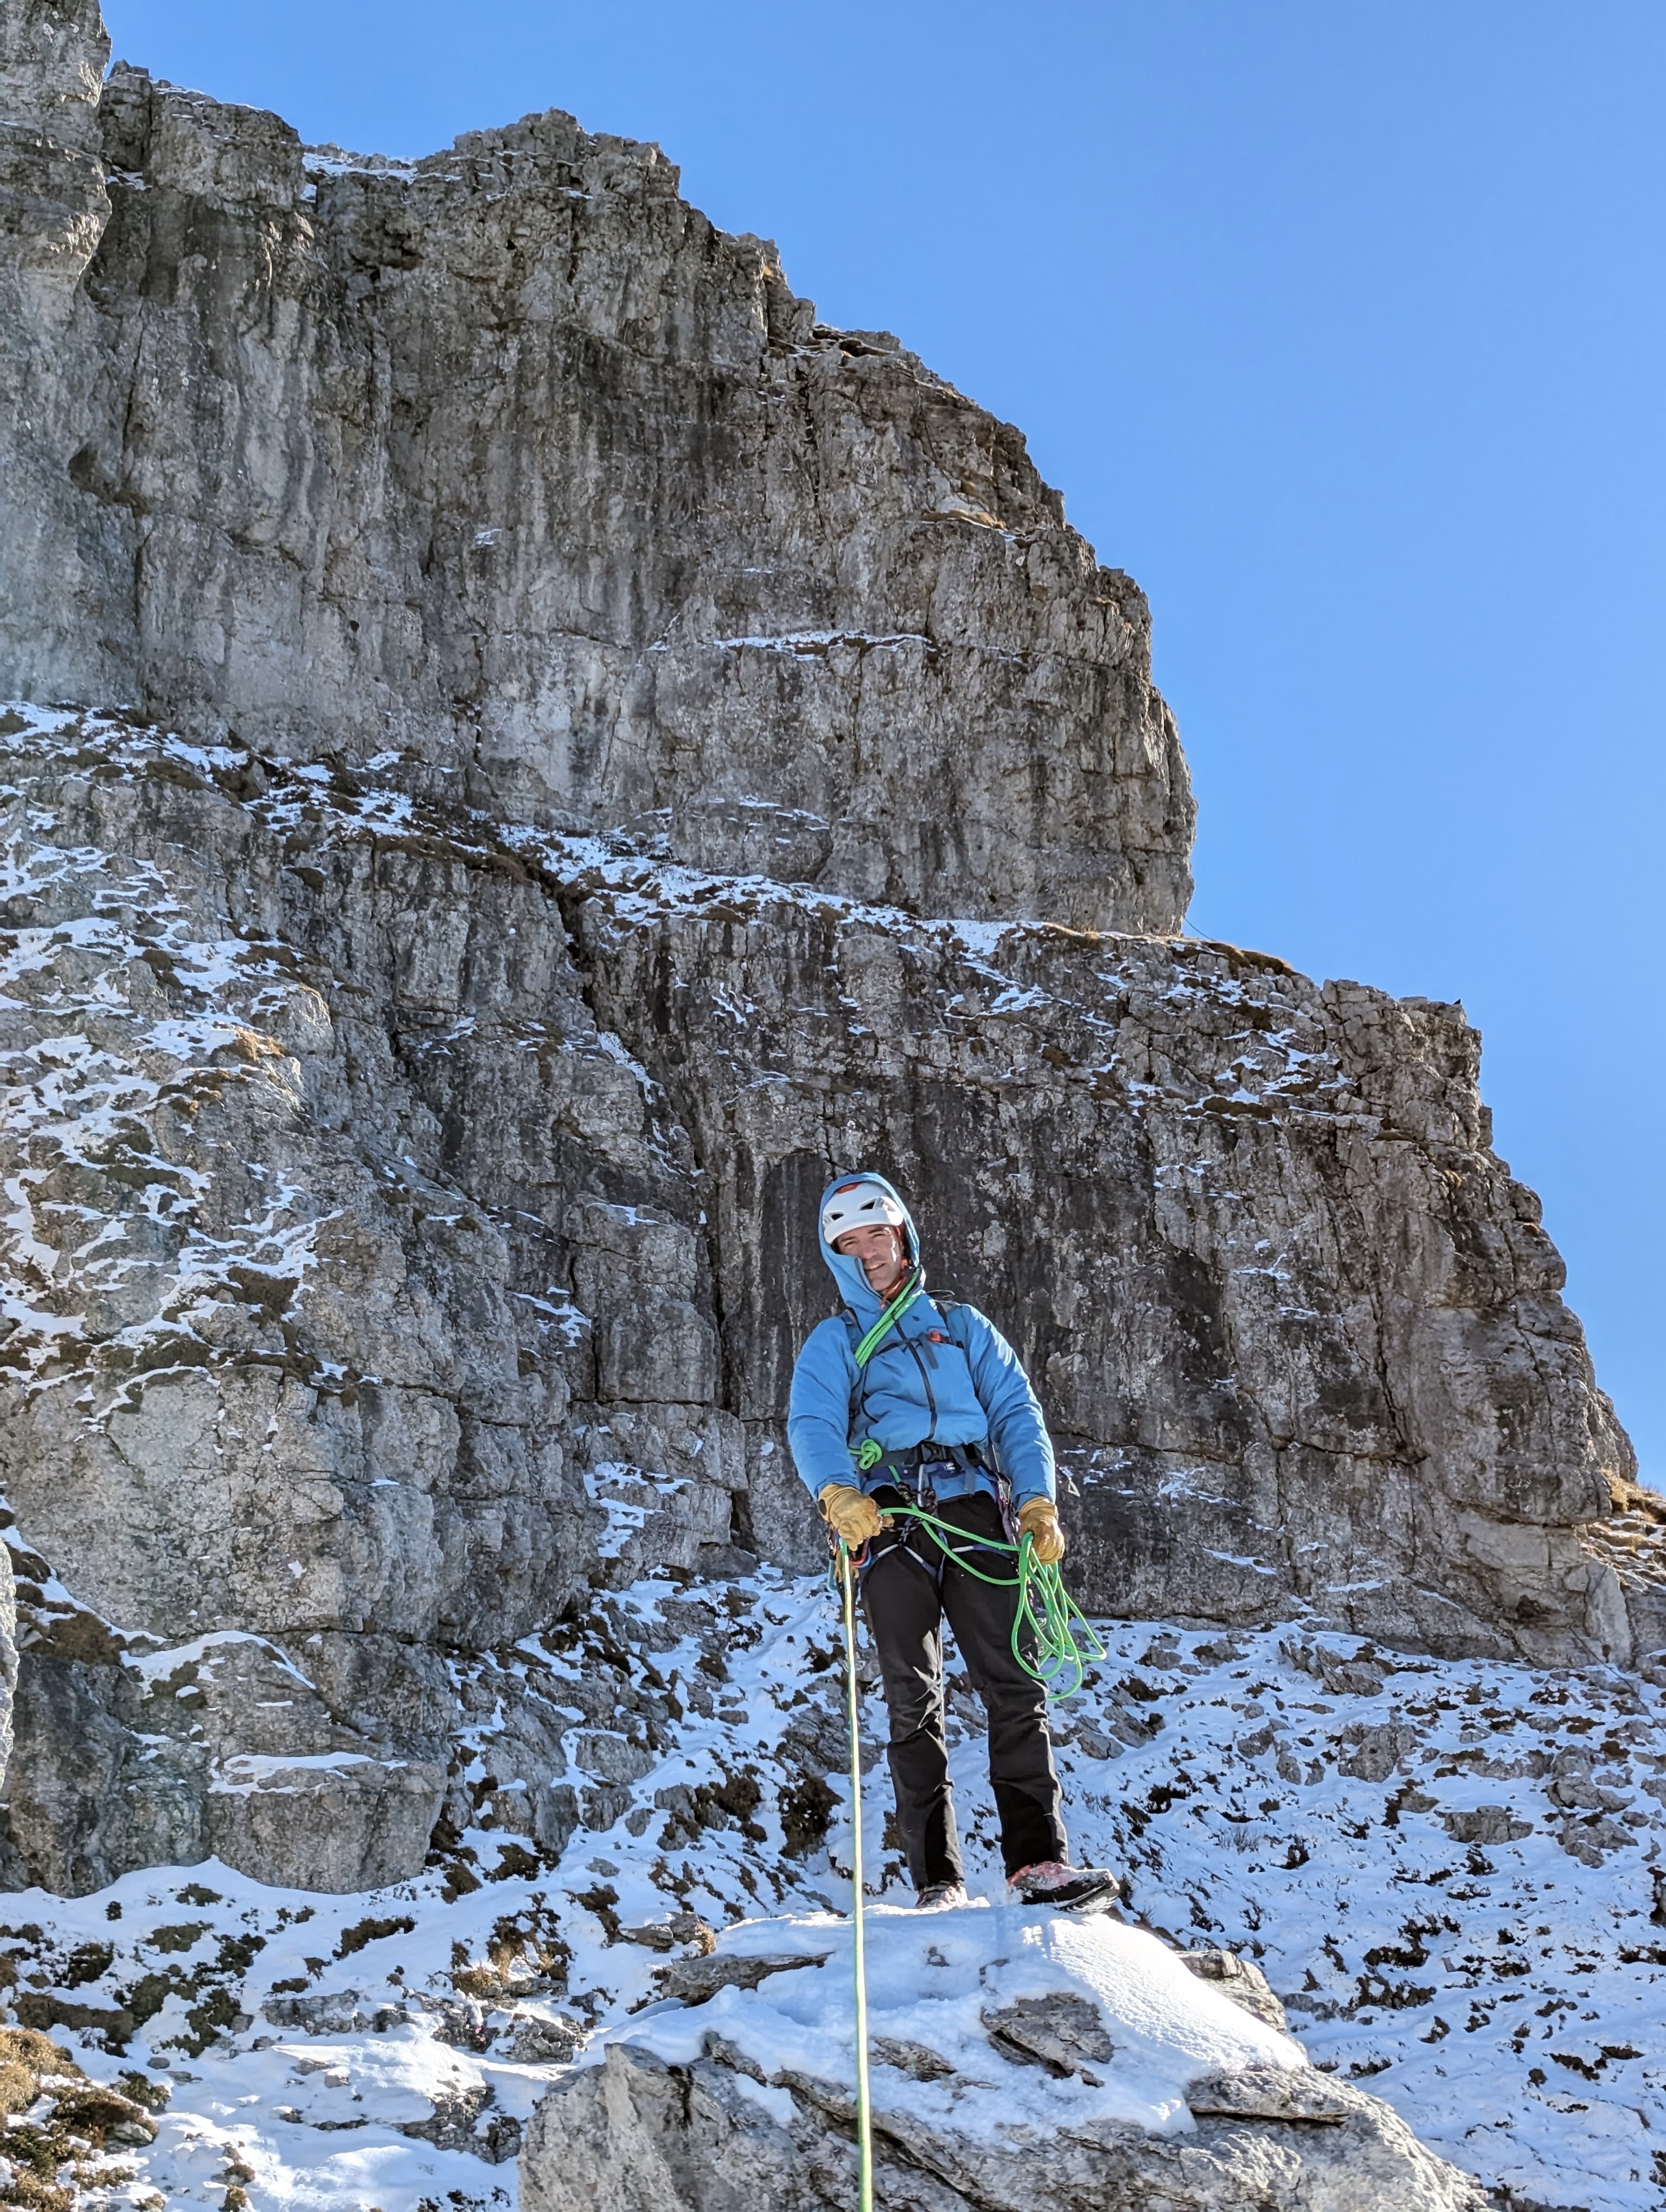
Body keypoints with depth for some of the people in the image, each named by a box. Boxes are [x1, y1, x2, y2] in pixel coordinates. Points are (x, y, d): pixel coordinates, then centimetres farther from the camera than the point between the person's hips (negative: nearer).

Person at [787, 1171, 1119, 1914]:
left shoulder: (964, 1326, 25)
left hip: (975, 1513, 1)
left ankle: (1038, 1861, -12)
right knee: (914, 1704, -6)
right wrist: (837, 1493, -21)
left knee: (1015, 1689, -10)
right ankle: (937, 1881, -5)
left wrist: (1037, 1500, -3)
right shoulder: (832, 1343, 19)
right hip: (889, 1517, -1)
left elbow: (1017, 1414, 15)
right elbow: (812, 1426, 1)